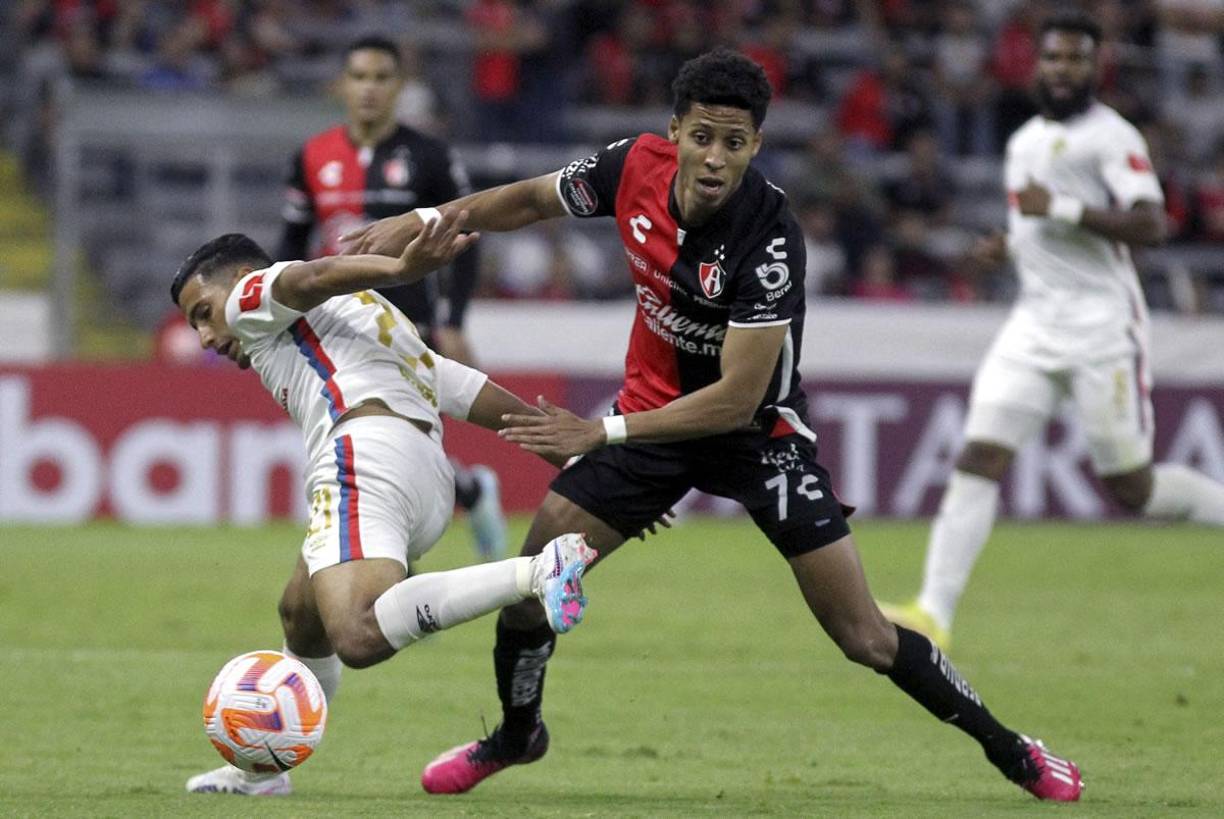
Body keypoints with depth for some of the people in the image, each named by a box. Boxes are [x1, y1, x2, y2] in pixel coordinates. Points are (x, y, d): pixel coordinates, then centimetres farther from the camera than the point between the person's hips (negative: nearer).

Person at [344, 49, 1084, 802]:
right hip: (655, 405, 4)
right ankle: (517, 734, 26)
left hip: (758, 429, -4)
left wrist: (603, 433, -27)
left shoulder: (769, 238, -31)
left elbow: (737, 400, -29)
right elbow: (531, 201, 6)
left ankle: (1009, 750, 10)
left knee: (864, 637, -9)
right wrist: (424, 222, -4)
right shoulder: (636, 167, -16)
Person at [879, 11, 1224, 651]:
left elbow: (1150, 225, -19)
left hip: (1102, 325, -7)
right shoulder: (1025, 141, 18)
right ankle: (934, 612, -15)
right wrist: (1011, 243, 12)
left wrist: (1059, 210, -21)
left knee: (1131, 489, 0)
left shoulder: (1111, 136, -7)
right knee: (978, 458, -9)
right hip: (1035, 324, 7)